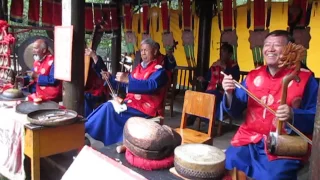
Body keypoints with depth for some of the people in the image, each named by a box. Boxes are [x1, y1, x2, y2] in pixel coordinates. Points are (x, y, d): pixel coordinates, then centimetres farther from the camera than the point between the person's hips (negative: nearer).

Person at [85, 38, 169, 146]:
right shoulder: (139, 68, 18)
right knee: (109, 106, -16)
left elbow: (151, 85, -27)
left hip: (146, 108, -8)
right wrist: (110, 78, 11)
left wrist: (128, 80, -33)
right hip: (131, 102, 8)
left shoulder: (159, 70, -6)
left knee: (109, 108, -21)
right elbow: (125, 84, 27)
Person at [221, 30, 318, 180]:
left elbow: (315, 117, -4)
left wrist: (293, 115, -24)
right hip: (249, 140, 4)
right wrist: (229, 93, -11)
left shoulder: (304, 78, -3)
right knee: (225, 166, -11)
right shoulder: (253, 76, 8)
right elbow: (236, 111, 10)